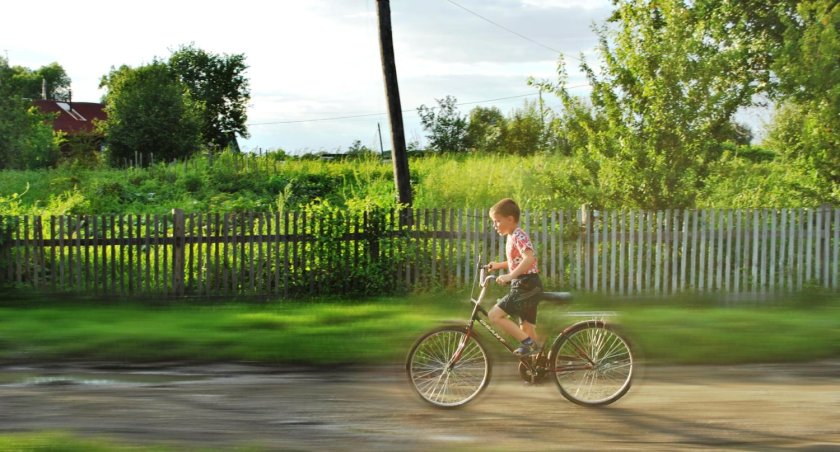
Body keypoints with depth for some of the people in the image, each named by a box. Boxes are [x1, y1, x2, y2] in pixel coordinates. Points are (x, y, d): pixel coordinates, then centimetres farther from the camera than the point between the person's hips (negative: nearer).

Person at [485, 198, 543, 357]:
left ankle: (528, 342, -13)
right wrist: (498, 265, 27)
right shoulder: (511, 236, 17)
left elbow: (529, 259, -30)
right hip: (527, 287, 10)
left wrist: (509, 276, -35)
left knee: (495, 315, -16)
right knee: (526, 330, 10)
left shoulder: (519, 236, -13)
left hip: (526, 286, -10)